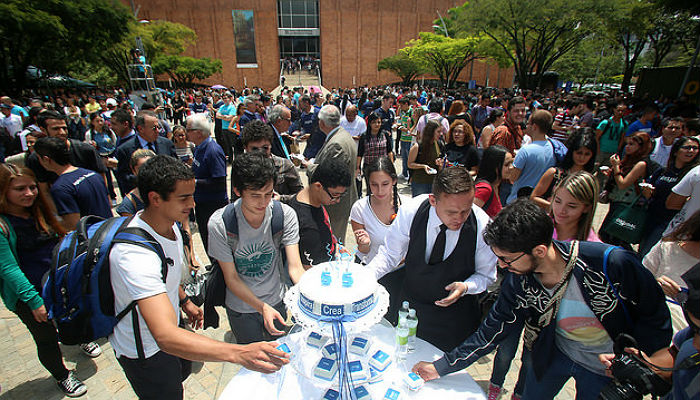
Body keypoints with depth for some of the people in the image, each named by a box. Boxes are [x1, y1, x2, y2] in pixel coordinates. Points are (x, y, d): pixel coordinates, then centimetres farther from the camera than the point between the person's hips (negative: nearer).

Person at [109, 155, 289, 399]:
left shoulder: (168, 222, -11)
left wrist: (185, 301, 14)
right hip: (144, 354, -7)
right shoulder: (135, 255, -41)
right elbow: (166, 336, -50)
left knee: (181, 374, 31)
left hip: (169, 332, 8)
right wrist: (240, 354, -59)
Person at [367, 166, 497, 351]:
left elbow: (486, 275, -6)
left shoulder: (483, 226, -22)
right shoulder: (410, 211, -23)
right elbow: (389, 254, -11)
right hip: (410, 307, 1)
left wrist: (465, 287, -26)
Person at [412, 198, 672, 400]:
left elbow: (655, 318, -15)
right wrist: (441, 367, -14)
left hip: (606, 368, -1)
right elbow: (490, 332, -14)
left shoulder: (612, 263, -34)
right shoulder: (516, 281, -24)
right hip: (555, 353, 2)